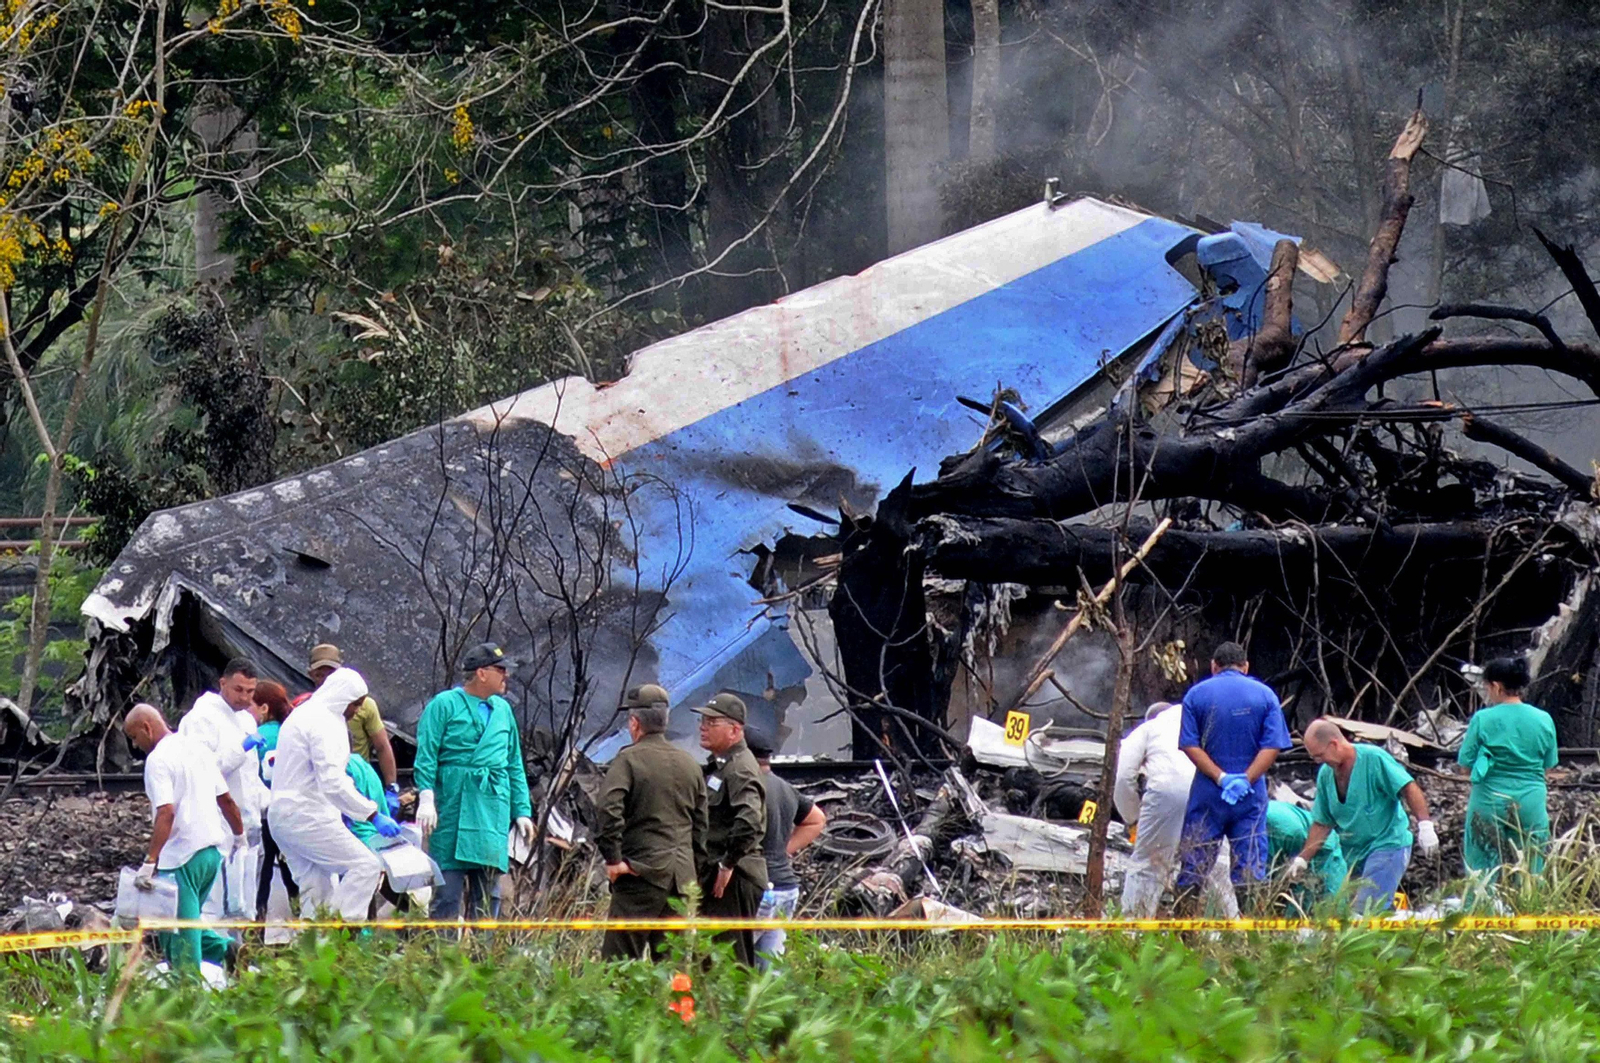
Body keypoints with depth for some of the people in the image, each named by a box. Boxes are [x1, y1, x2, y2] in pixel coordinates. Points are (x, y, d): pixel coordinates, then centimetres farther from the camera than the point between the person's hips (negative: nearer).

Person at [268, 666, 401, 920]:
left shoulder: (301, 715, 19)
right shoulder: (324, 723, -13)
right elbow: (332, 782, -22)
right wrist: (373, 814, -20)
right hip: (307, 817, -10)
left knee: (315, 890, 11)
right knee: (366, 865, -11)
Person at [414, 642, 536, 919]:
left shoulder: (502, 710, 18)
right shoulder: (445, 704, 0)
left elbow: (515, 765, 22)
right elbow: (426, 756, -6)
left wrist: (522, 811, 15)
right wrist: (426, 799, -17)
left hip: (494, 809, 6)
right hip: (454, 805, -6)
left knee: (488, 894, 5)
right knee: (448, 891, -8)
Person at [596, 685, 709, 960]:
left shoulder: (629, 759, -5)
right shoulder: (690, 765, 15)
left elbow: (609, 807, -20)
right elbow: (701, 826, 18)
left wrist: (613, 858, -14)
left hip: (641, 875, -6)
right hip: (682, 878, 6)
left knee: (618, 958, -6)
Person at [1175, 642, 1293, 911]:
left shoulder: (1196, 694, 2)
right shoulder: (1265, 695, 3)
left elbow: (1190, 745, -7)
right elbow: (1273, 746, -6)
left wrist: (1221, 778, -12)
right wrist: (1246, 780, -11)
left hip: (1207, 794, 0)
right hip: (1251, 796, 0)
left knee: (1193, 866, 5)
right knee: (1251, 867, 3)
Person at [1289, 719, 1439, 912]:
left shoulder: (1373, 759, -13)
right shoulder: (1326, 775, 8)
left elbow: (1409, 789, -16)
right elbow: (1322, 824, 14)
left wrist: (1425, 825, -26)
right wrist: (1302, 859, 9)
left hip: (1387, 844, -8)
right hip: (1355, 855, 8)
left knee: (1366, 911, -19)